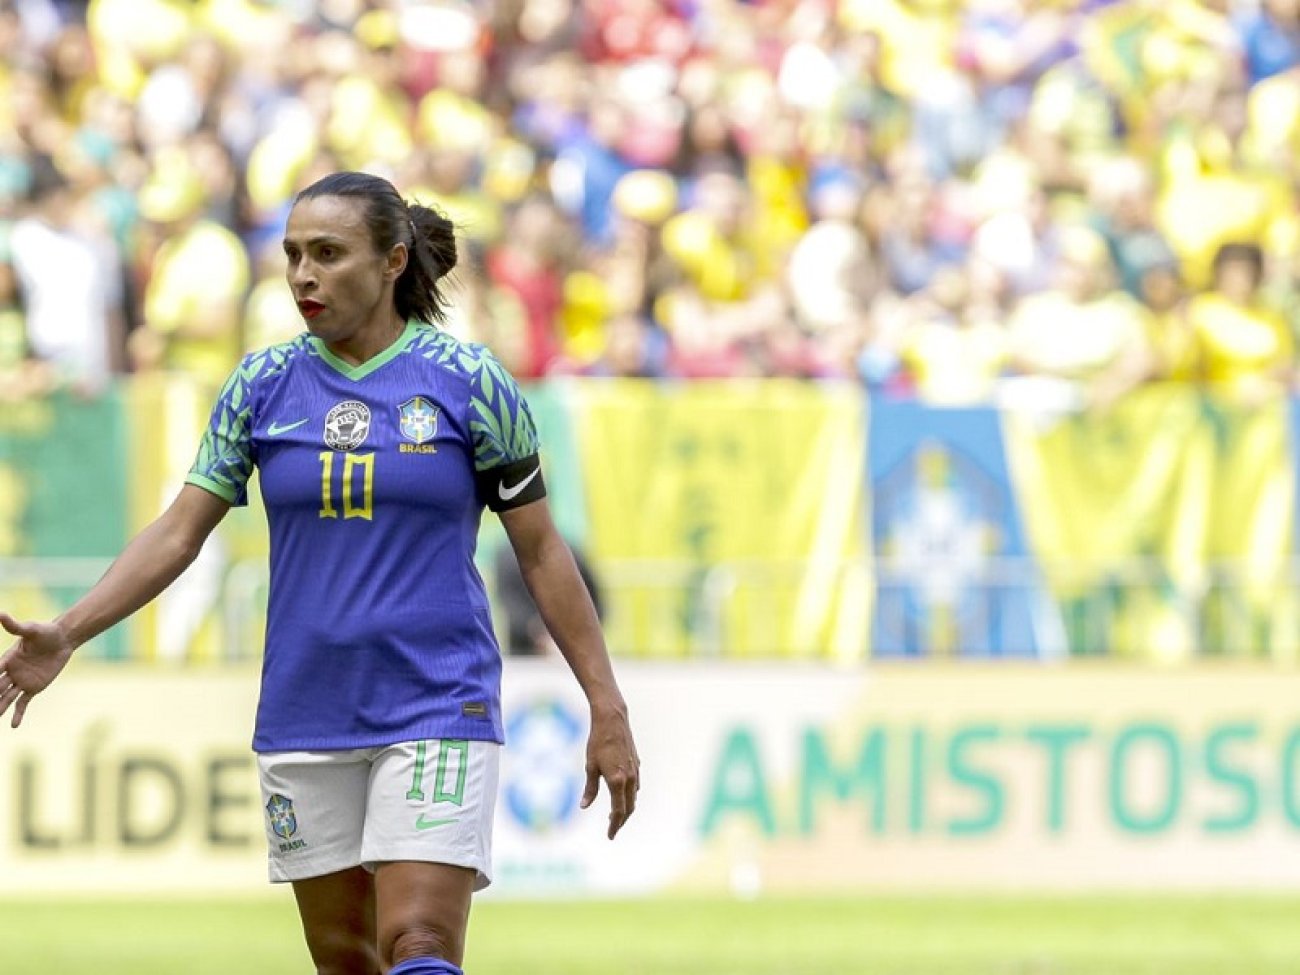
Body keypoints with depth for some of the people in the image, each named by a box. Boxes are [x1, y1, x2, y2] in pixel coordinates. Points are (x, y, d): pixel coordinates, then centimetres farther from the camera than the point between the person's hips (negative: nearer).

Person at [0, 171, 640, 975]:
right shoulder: (264, 383, 4)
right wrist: (65, 636, -9)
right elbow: (178, 533, 4)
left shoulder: (467, 380, -3)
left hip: (436, 710, -4)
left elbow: (543, 552, 1)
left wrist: (609, 711, -1)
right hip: (304, 719, 4)